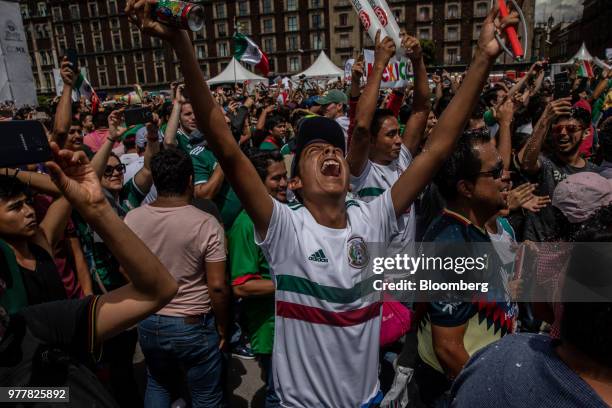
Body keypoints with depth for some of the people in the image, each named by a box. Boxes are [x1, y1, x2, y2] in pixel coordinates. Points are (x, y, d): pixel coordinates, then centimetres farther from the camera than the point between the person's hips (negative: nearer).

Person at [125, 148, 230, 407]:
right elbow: (217, 287, -19)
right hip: (194, 325, -4)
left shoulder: (132, 219, -7)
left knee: (158, 385, 29)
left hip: (148, 322, 5)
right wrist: (223, 327, -3)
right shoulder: (206, 224, -20)